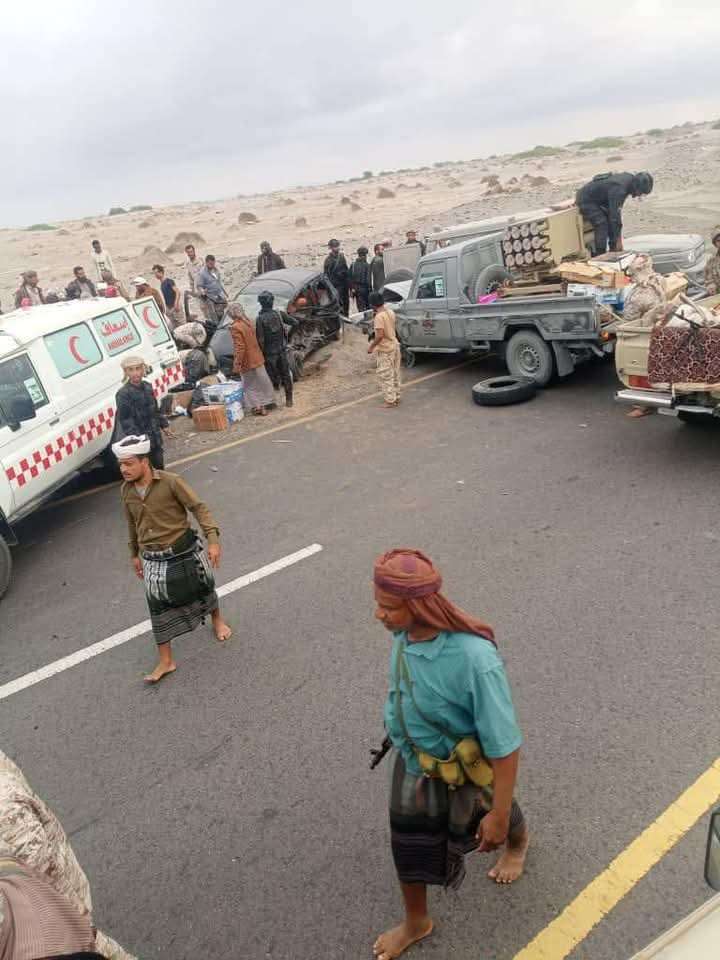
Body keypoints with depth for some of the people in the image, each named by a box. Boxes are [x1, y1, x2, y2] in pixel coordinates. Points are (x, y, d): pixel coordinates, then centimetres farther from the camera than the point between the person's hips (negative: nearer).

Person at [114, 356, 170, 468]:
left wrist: (163, 424, 19)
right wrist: (136, 437, -25)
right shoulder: (123, 394, -16)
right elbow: (125, 420, -19)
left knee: (159, 466, 19)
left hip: (155, 437, 7)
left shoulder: (147, 386, 5)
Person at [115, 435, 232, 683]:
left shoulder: (171, 482, -20)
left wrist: (213, 539, -24)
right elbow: (132, 524, 11)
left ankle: (217, 620, 50)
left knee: (202, 588, 18)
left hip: (184, 550, -3)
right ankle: (165, 661, 17)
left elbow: (198, 507, -17)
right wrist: (135, 554, 19)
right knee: (158, 608, 5)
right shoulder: (126, 491, -4)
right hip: (153, 559, 3)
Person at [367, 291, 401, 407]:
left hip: (385, 349, -9)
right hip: (395, 345, 9)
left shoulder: (379, 316, -20)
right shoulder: (390, 312, 5)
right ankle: (396, 397, 26)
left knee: (385, 376, 0)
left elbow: (380, 335, -25)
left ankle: (390, 401, 3)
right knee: (395, 374, 17)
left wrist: (371, 346, -14)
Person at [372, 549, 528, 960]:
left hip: (463, 770, -4)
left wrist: (500, 814, -22)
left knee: (492, 824, 29)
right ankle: (416, 921, 52)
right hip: (412, 761, 5)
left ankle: (518, 841, 66)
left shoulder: (474, 658, -43)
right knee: (408, 845, 22)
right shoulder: (403, 632, -22)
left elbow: (505, 743, -31)